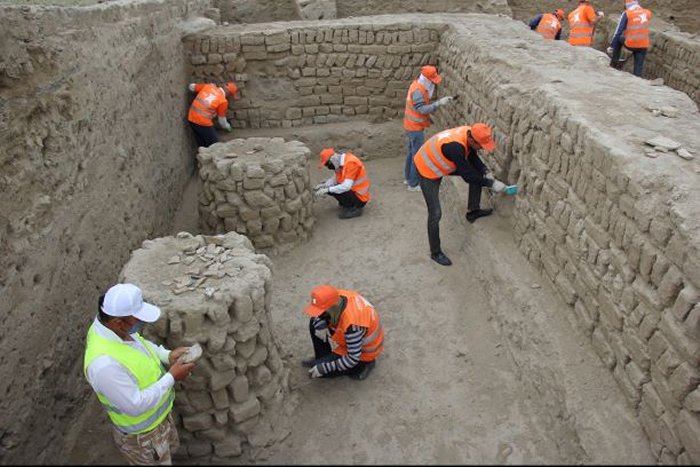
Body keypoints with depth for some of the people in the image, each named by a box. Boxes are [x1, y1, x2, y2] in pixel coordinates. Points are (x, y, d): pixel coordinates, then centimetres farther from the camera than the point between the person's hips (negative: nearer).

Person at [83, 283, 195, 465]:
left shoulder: (109, 325, -16)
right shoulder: (105, 363, -42)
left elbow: (138, 342, 5)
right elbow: (136, 405, -32)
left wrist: (167, 355, -9)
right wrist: (171, 377, -26)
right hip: (142, 435, -8)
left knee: (170, 448, 33)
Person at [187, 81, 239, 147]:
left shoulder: (208, 86, 6)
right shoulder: (223, 101, -8)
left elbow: (192, 86, 19)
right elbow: (222, 120, 4)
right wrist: (228, 126, 25)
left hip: (191, 118, 7)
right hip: (203, 122, -7)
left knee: (202, 146, 18)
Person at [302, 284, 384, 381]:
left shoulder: (352, 324, -42)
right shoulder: (337, 296, -21)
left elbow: (353, 358, -31)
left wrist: (323, 368, -27)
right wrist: (320, 325, -18)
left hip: (362, 351, -8)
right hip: (350, 339, 8)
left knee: (315, 372, -8)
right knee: (314, 324, 1)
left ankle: (363, 364, 3)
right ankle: (322, 358, 18)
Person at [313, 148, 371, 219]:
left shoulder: (351, 163, -26)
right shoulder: (340, 162, 1)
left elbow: (346, 186, -33)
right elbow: (335, 179, 4)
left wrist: (327, 190, -31)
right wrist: (323, 185, -12)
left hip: (359, 197, -9)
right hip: (351, 190, 9)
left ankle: (355, 208, -10)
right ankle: (347, 203, 9)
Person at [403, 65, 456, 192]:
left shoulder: (418, 85, 6)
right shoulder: (418, 91, -25)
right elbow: (423, 109, -36)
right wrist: (439, 103, -39)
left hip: (412, 126, 10)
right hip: (415, 128, -10)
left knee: (411, 152, 20)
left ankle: (408, 177, 33)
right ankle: (413, 184, 6)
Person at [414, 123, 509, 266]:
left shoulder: (469, 133, -15)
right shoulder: (455, 146, -40)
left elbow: (472, 157, 4)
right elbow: (468, 175, -32)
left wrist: (486, 172, -9)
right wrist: (491, 183, -23)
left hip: (442, 163, 8)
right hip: (427, 169, -8)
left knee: (478, 173, 7)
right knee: (435, 214, -7)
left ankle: (473, 211, 21)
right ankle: (435, 253, 9)